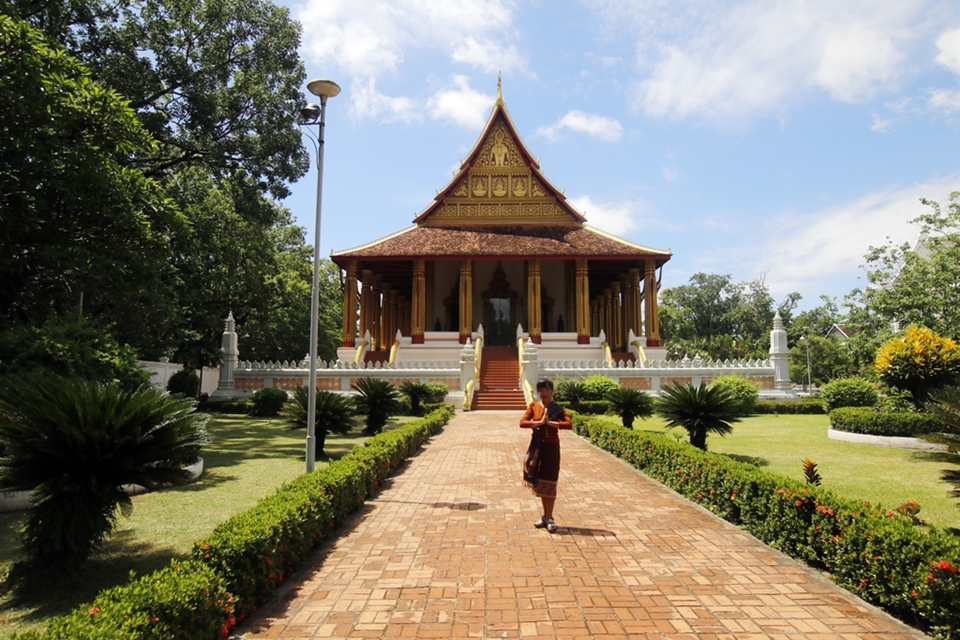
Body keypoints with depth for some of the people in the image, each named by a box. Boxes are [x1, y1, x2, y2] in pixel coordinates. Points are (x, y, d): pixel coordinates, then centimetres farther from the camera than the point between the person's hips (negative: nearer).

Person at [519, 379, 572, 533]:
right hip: (537, 448, 2)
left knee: (549, 483, -1)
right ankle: (546, 516, 21)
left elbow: (569, 424, -18)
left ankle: (549, 518, 7)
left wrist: (550, 423, -22)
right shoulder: (533, 407, 2)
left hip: (551, 448, -2)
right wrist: (539, 423, -20)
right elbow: (522, 423, -10)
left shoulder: (558, 409, -2)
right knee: (539, 483, 8)